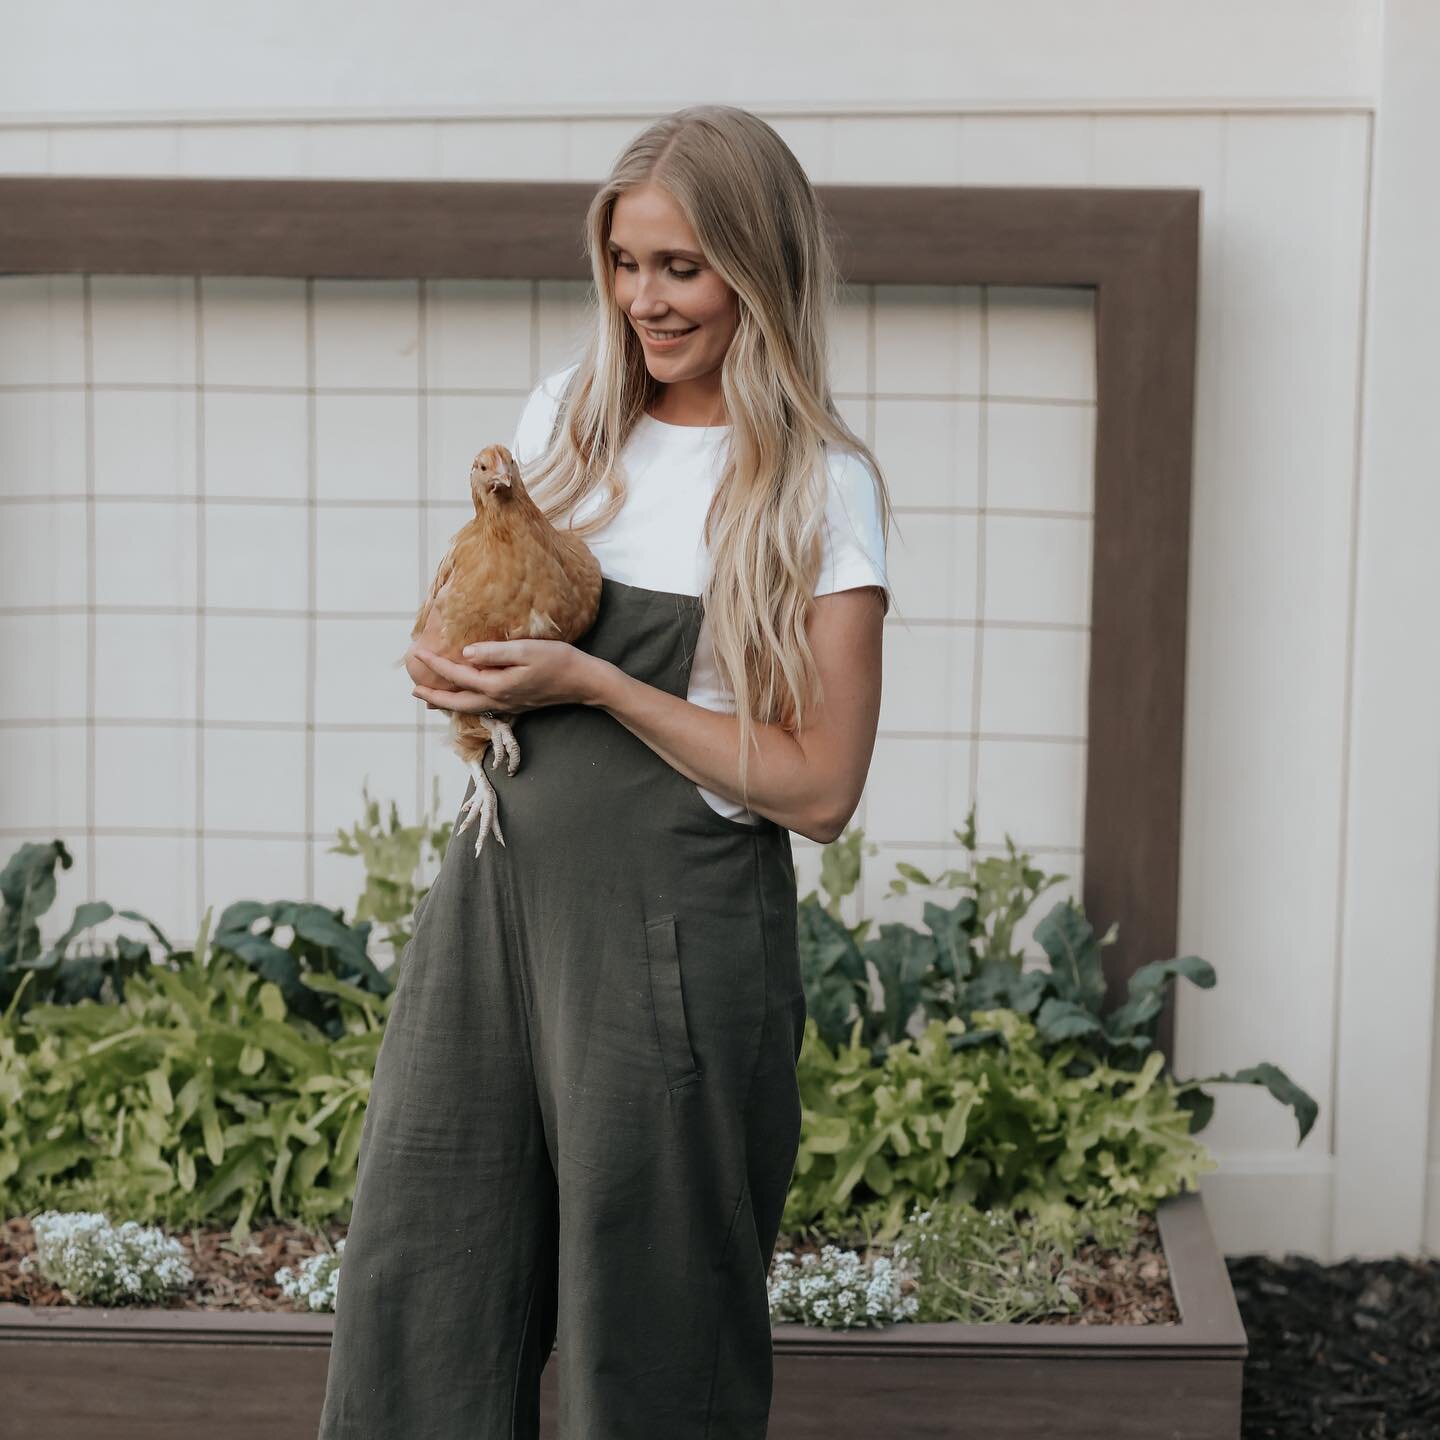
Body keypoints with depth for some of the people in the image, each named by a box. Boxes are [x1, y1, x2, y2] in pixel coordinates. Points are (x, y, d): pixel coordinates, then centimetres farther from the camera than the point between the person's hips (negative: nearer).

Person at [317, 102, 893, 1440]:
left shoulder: (819, 488, -6)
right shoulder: (563, 417, 9)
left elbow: (818, 789, -10)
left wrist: (593, 683, -15)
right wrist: (454, 667, -1)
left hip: (679, 935, -5)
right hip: (497, 886, 5)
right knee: (414, 1315, 7)